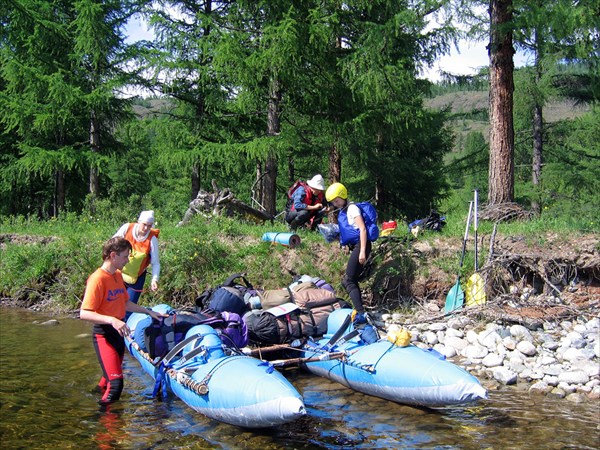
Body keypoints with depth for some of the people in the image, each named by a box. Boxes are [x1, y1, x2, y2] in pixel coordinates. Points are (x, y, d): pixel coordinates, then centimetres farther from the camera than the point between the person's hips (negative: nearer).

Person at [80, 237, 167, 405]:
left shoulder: (118, 275, 10)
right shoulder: (98, 279, -18)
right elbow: (84, 313, -24)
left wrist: (148, 311, 21)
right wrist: (111, 320, -34)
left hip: (118, 333, 9)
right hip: (104, 335, -9)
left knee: (110, 377, 17)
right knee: (116, 383, -15)